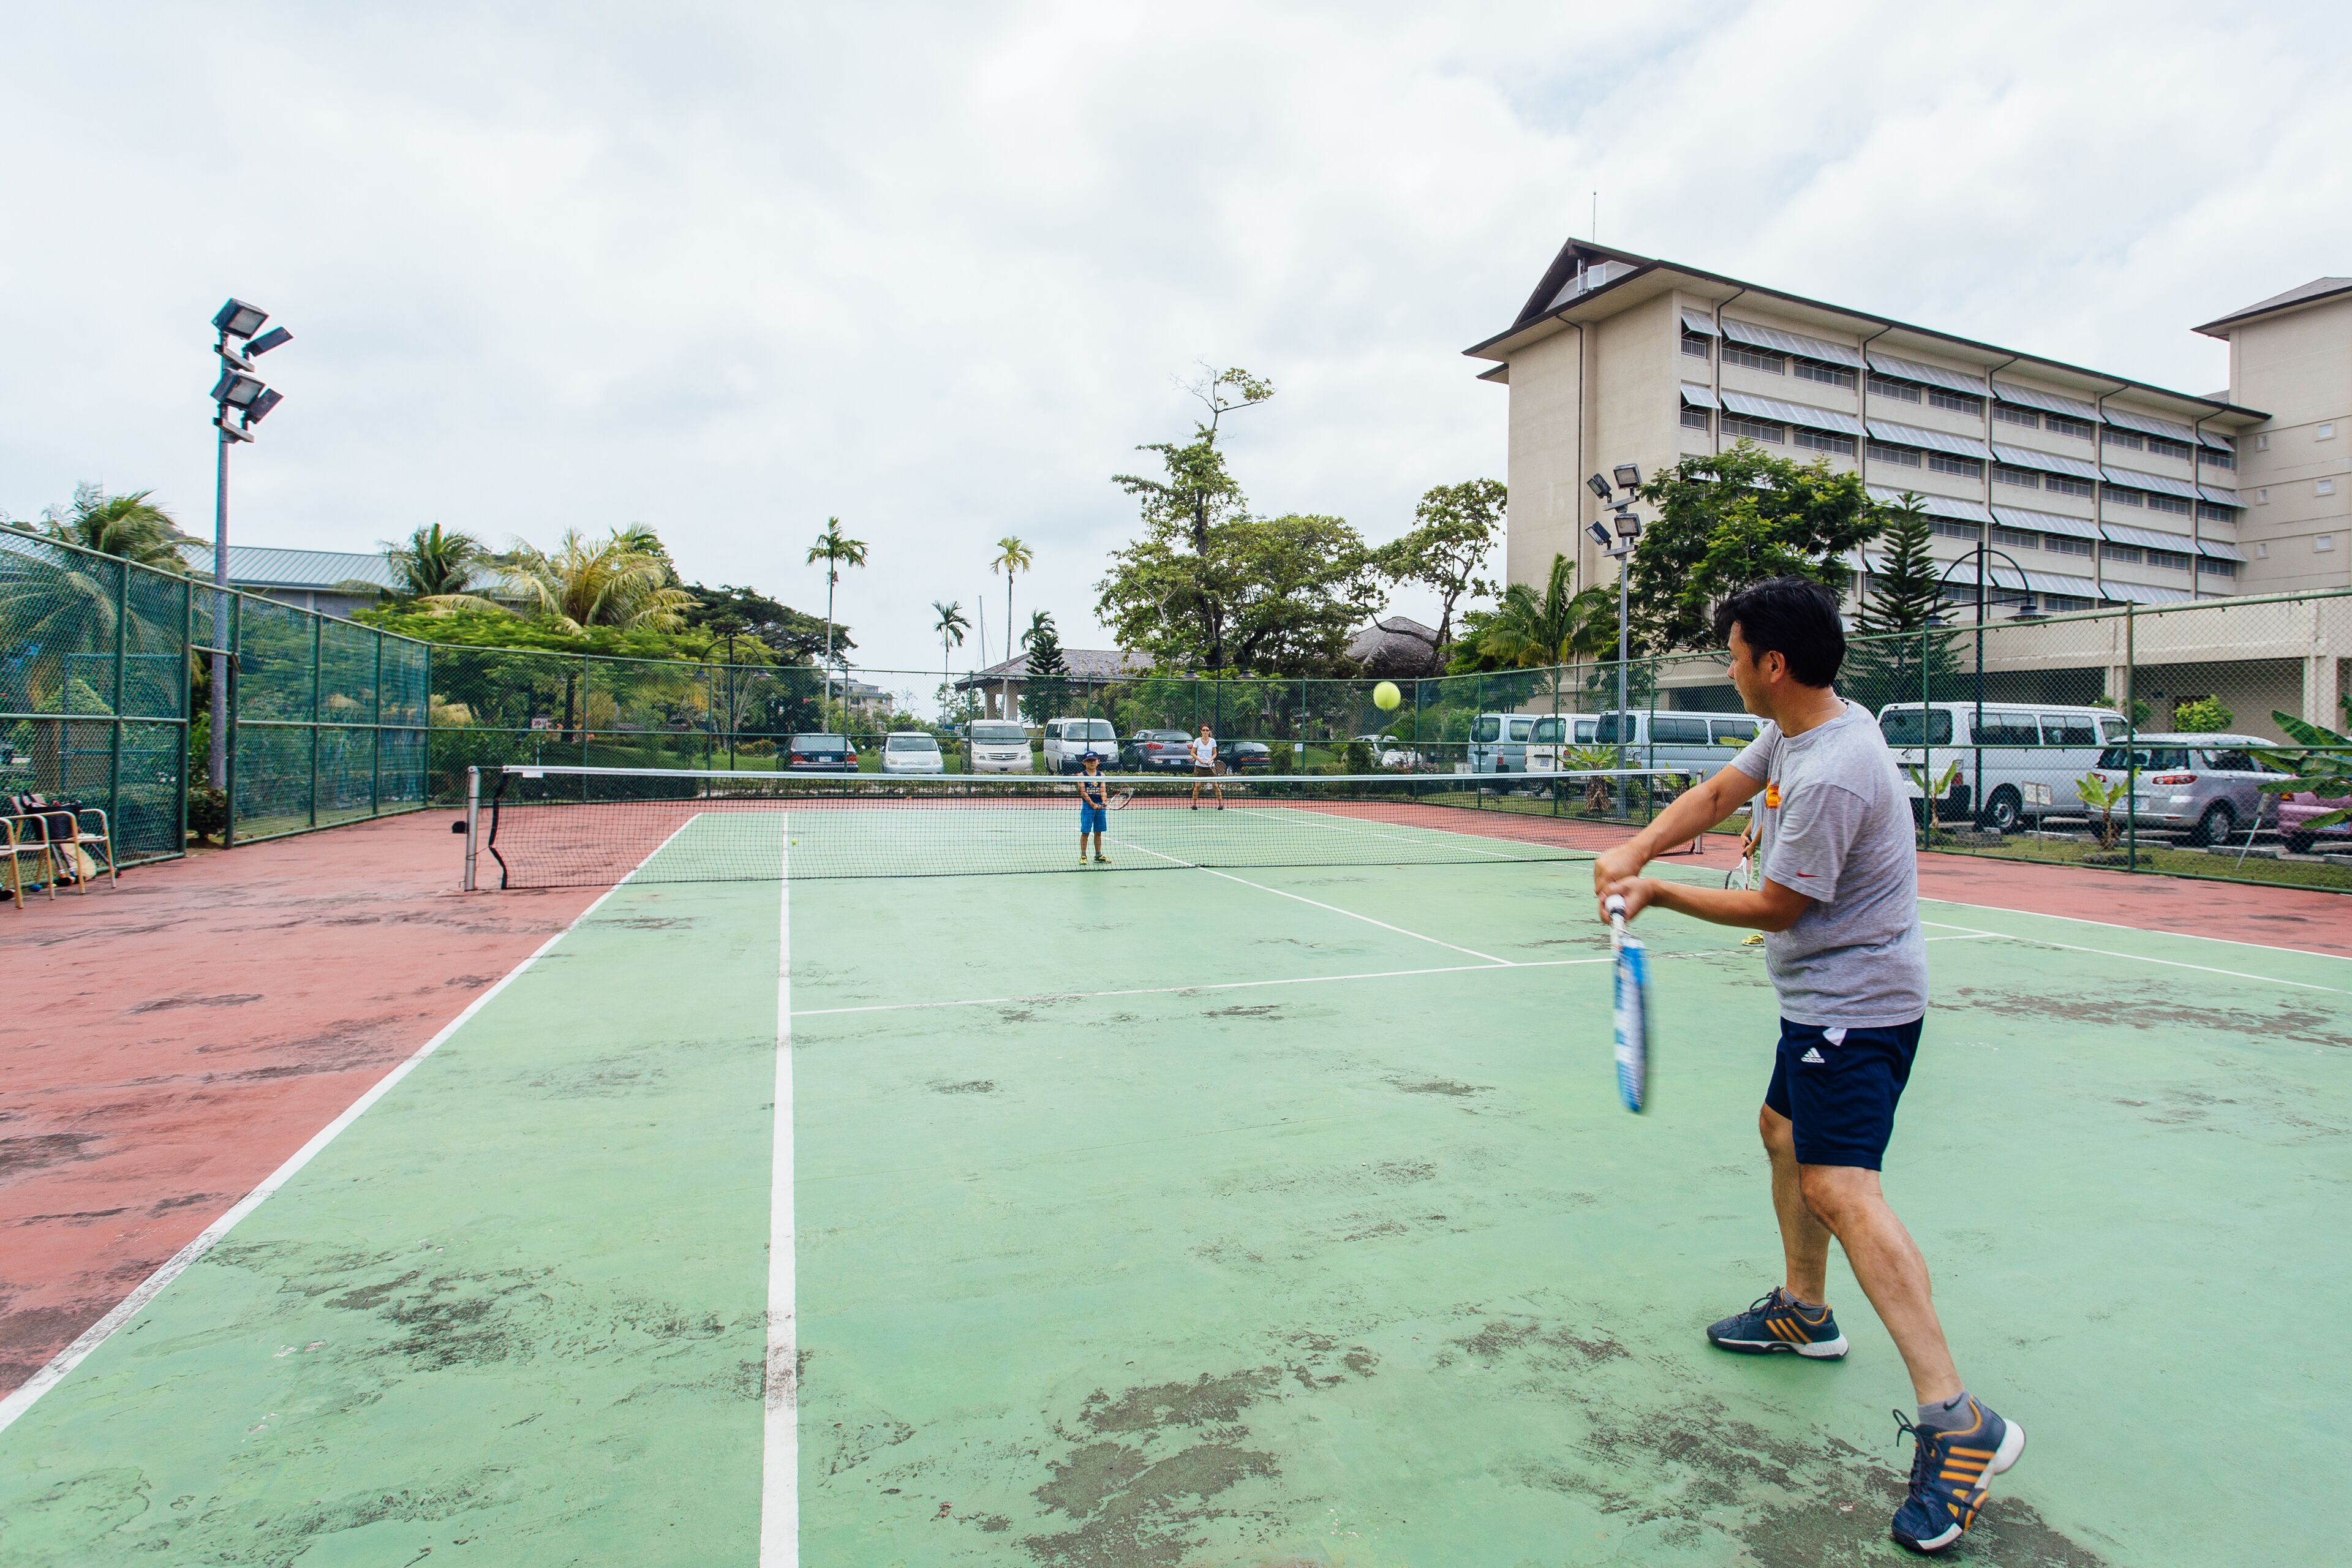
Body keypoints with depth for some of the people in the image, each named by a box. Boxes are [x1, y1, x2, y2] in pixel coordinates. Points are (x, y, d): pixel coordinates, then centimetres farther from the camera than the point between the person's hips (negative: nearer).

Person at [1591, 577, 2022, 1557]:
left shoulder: (1831, 776, -27)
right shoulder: (1794, 730, 4)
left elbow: (1775, 908, -20)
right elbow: (1719, 793, 9)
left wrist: (1658, 895, -10)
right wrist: (1635, 852, -8)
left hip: (1856, 1004, -11)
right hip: (1823, 996, 11)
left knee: (1838, 1183, -18)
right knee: (1784, 1130, 22)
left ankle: (1955, 1420, -15)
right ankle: (1804, 1311, 39)